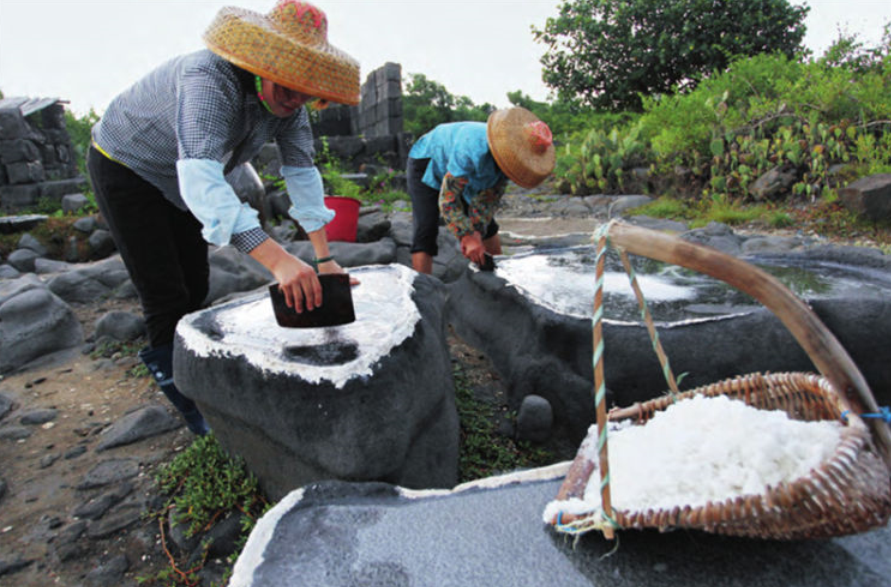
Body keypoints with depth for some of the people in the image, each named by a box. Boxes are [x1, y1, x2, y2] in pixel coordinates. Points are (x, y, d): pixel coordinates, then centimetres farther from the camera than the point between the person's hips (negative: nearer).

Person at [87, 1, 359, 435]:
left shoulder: (288, 104, -17)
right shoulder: (210, 78, -39)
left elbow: (302, 173, -17)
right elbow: (200, 177, -53)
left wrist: (324, 258, -26)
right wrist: (277, 259, -66)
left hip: (179, 182, 7)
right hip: (125, 167, -6)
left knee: (195, 286, 12)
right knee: (166, 296, -7)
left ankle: (163, 359, 38)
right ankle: (182, 392, 14)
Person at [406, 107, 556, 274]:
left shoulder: (509, 157, -20)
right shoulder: (473, 149, -43)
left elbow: (490, 198, -13)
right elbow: (447, 199, -39)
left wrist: (476, 231, -24)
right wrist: (467, 236, -44)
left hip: (459, 171, 7)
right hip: (426, 165, -7)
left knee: (486, 224, 13)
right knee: (426, 231, -22)